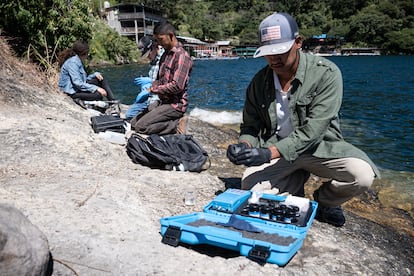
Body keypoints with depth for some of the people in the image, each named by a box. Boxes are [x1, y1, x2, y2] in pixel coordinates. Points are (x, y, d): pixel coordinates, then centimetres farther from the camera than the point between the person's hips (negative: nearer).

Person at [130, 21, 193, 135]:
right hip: (162, 101, 10)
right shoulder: (165, 54, 13)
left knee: (140, 127, -17)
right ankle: (172, 121, 4)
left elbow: (177, 86, -25)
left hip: (175, 105, -10)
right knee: (133, 123, 7)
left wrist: (153, 89, -14)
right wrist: (149, 84, -1)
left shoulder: (181, 56, -17)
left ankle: (176, 125, -6)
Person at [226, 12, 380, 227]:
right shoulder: (258, 82, -5)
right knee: (250, 185, -23)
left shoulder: (325, 74, -18)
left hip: (319, 146, -2)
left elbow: (313, 130, -24)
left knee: (361, 175, -29)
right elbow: (250, 127, 3)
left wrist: (270, 153, -35)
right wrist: (244, 146, -21)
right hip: (275, 150, 3)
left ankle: (322, 202, 7)